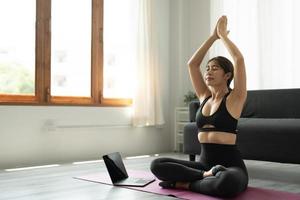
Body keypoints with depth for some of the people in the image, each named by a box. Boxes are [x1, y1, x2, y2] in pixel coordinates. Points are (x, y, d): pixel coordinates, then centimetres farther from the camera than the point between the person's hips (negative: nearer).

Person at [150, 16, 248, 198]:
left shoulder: (234, 99, -2)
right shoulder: (205, 97, 13)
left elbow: (239, 59, -14)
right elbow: (192, 64, 11)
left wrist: (223, 34, 0)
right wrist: (213, 36, 12)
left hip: (230, 165, -5)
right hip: (204, 163, 5)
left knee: (227, 182, -43)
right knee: (157, 165, -15)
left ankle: (186, 184, -18)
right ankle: (206, 175, -20)